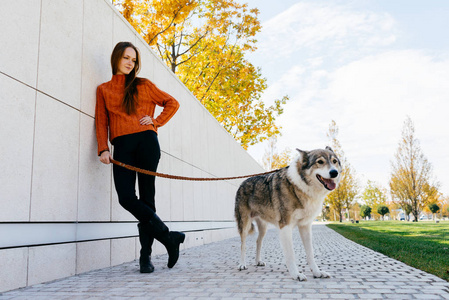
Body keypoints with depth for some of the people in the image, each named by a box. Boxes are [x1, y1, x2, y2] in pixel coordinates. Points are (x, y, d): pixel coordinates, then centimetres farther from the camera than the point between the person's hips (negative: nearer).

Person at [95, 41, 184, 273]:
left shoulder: (143, 85, 17)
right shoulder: (104, 89, 20)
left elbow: (172, 103, 20)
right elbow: (101, 121, 12)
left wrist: (156, 121, 5)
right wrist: (103, 149, -3)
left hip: (146, 141, -1)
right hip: (122, 145, 1)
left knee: (146, 197, -4)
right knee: (126, 197, -16)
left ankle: (146, 256, 3)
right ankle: (168, 236, -3)